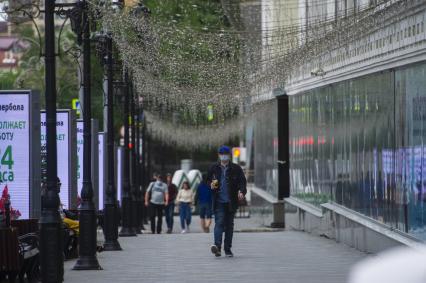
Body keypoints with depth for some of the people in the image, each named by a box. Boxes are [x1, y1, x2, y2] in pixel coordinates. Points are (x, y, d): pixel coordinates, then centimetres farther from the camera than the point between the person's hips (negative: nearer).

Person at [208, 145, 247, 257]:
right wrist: (211, 185, -5)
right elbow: (208, 181, 19)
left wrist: (241, 192, -18)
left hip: (231, 201, 1)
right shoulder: (214, 169, 8)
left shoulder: (236, 168, 5)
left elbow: (242, 181, 2)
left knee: (229, 225, 6)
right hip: (218, 202, -1)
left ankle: (228, 249, 14)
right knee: (219, 223, -15)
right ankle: (217, 246, -27)